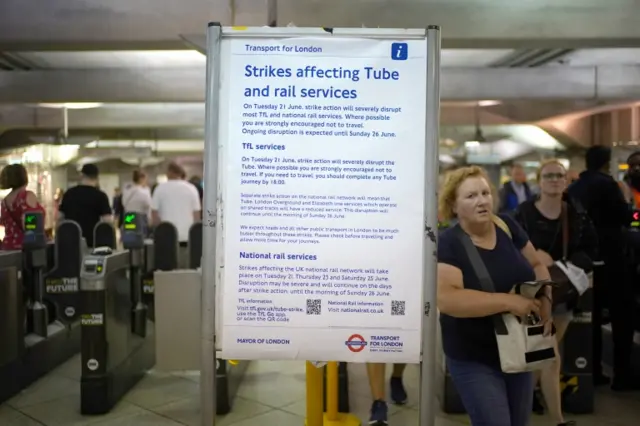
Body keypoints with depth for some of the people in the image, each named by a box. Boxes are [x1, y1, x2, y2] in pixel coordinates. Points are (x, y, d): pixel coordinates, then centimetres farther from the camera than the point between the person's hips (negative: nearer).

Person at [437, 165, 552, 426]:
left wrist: (545, 300, -10)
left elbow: (536, 265, 9)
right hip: (474, 360, -6)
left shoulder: (507, 226, -3)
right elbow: (446, 299, -31)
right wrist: (508, 301, -32)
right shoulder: (448, 244, -19)